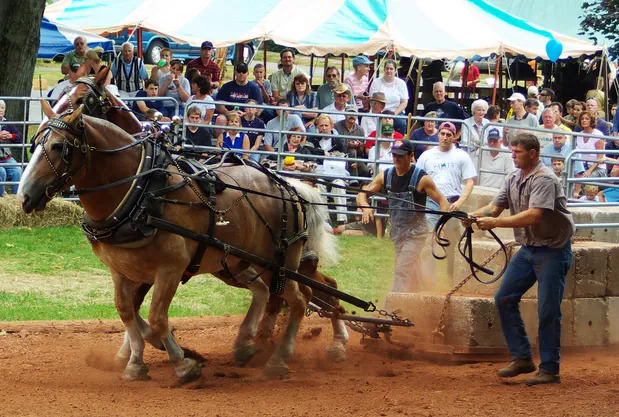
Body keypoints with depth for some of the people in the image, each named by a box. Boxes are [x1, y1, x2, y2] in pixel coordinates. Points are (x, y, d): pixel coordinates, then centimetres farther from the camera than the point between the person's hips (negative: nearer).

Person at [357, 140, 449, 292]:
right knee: (414, 273, 16)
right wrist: (365, 206, -23)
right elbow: (362, 194, 2)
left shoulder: (422, 178, -13)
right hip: (396, 232, 6)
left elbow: (442, 201, -12)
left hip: (415, 232, -6)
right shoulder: (385, 176, 0)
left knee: (402, 271, -13)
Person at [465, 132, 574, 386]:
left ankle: (550, 370, 1)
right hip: (527, 249, 9)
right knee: (504, 298, 4)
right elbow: (496, 207, 6)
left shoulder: (544, 180, -19)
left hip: (553, 249, -9)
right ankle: (522, 358, 11)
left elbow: (533, 216, -30)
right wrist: (473, 216, -15)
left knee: (548, 311, -7)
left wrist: (495, 222, -32)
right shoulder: (514, 179, 8)